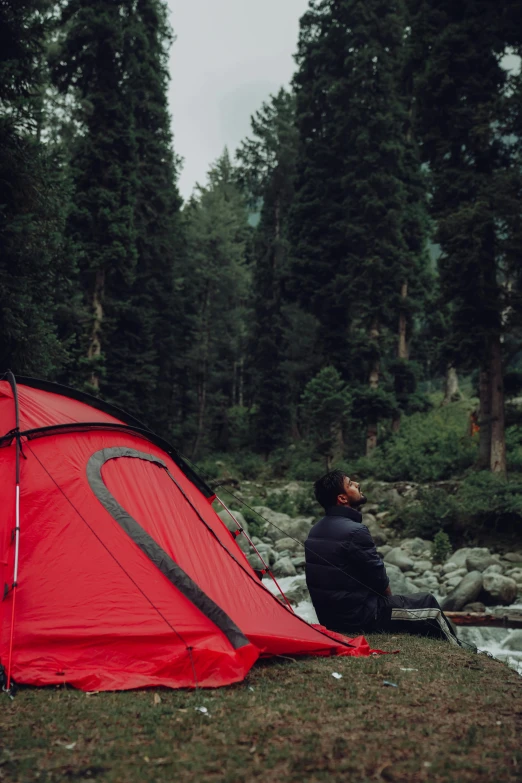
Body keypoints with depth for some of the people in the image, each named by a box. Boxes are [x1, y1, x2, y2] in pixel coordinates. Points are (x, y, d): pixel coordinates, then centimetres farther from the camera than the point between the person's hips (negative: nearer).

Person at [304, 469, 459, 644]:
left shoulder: (315, 530, 5)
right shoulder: (354, 531, -23)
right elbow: (379, 580, -13)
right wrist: (389, 599, 9)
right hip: (359, 617, -9)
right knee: (430, 607, 9)